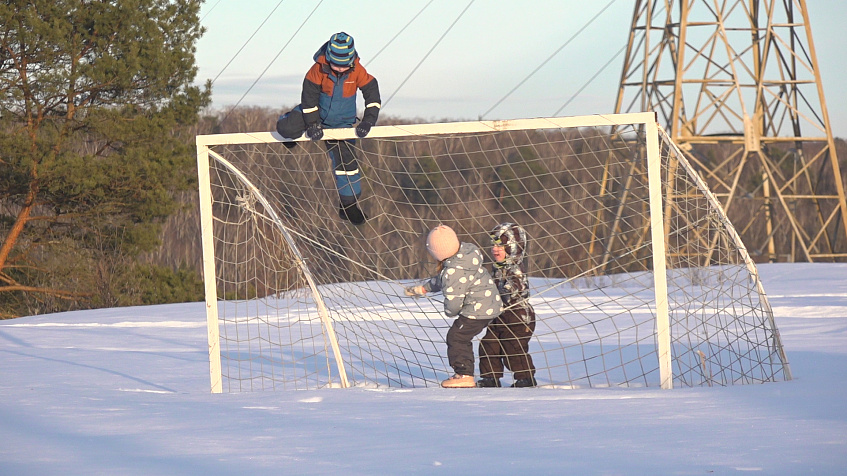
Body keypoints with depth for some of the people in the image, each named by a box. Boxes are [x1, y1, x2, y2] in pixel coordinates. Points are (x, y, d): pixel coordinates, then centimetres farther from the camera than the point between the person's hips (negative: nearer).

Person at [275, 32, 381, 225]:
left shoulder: (358, 72, -17)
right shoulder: (318, 70, -23)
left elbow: (372, 97, -12)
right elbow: (309, 97, -18)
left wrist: (367, 121, -23)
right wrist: (312, 124, -23)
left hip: (341, 123, 2)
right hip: (317, 114, -2)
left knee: (347, 161, -1)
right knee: (287, 128, -27)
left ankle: (348, 206, 14)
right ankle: (289, 127, 14)